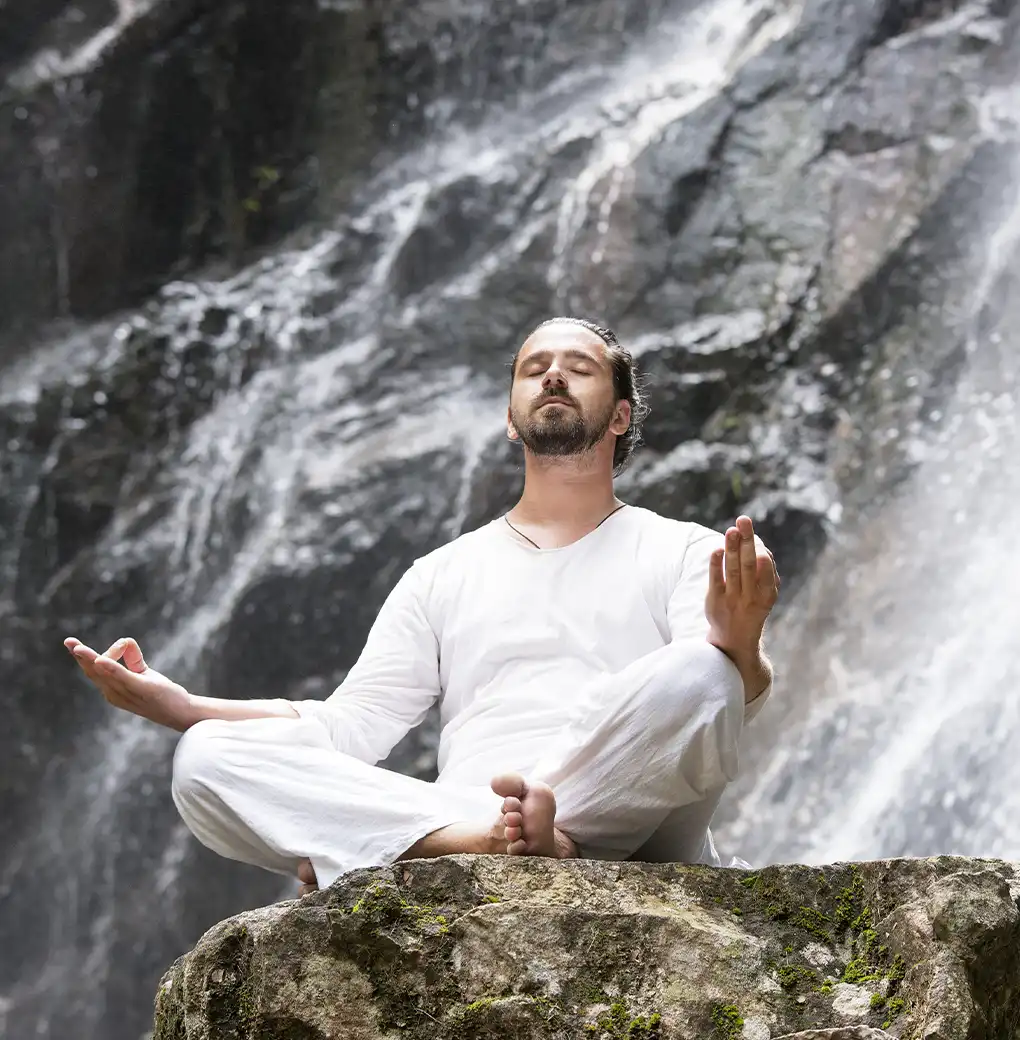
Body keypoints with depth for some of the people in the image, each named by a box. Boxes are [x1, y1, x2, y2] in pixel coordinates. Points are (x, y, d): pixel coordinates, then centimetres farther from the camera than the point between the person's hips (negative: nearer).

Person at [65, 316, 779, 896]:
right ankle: (482, 836, -36)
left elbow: (735, 690, -2)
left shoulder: (682, 551, 17)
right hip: (453, 818, 3)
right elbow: (351, 724, 17)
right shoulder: (445, 575, 28)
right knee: (209, 758, -17)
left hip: (631, 835, -2)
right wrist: (180, 706, 2)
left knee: (696, 674, -34)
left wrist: (739, 652, -28)